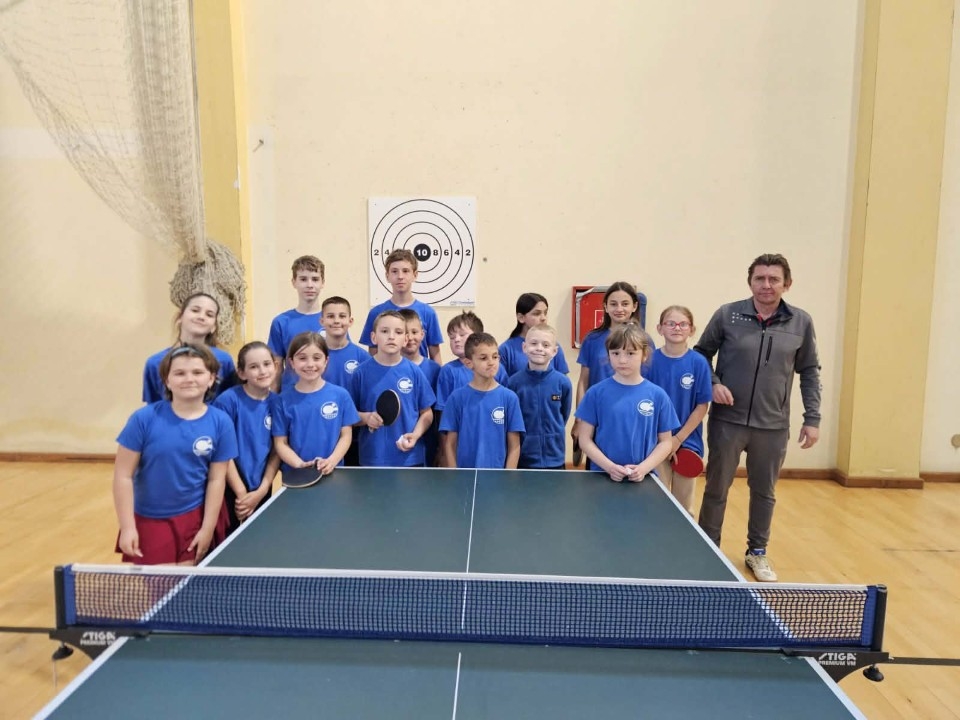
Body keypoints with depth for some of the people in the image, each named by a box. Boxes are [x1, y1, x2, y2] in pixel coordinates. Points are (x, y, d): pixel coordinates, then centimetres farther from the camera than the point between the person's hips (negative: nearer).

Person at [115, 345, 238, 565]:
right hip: (150, 519, -1)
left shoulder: (221, 422, -10)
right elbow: (123, 476, -8)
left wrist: (207, 528, -4)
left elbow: (216, 480, -5)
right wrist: (127, 526, -10)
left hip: (195, 517, 1)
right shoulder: (144, 418, -13)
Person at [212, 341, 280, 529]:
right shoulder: (227, 400, -14)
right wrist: (241, 492, -11)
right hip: (230, 490, -4)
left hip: (261, 490, 4)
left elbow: (277, 450, 0)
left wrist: (262, 491, -7)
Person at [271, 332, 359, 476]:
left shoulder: (341, 395, -1)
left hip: (332, 472, 0)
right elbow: (280, 443, 1)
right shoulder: (283, 400, -2)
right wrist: (300, 465, -14)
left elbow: (346, 435, 2)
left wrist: (331, 461, -13)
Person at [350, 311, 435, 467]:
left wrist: (415, 435, -11)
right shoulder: (362, 373, -3)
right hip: (372, 458, 0)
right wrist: (365, 418, -15)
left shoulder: (414, 372, -3)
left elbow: (426, 413, 4)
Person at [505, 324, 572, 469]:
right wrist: (527, 435, 6)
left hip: (554, 459, 1)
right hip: (522, 458, -1)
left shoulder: (563, 383, -6)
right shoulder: (514, 382, -8)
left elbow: (564, 415, 9)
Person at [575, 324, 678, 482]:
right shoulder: (596, 392, -5)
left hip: (643, 478, 1)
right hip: (602, 475, 0)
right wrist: (609, 467, -14)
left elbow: (665, 442, 3)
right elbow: (585, 439, -2)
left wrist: (644, 468, -11)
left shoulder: (657, 395, -2)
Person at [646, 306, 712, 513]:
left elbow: (702, 405, -4)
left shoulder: (698, 363, -6)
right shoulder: (650, 360, -5)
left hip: (687, 442, 0)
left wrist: (679, 438, -9)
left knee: (684, 506, 11)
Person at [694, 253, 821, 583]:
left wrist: (812, 418, 3)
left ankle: (757, 552, 35)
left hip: (773, 426, 2)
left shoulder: (801, 322, 1)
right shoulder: (727, 315, -5)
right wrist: (713, 383, -11)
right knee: (717, 488, 9)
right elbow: (701, 354, 6)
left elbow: (809, 372, 8)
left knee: (764, 492, 15)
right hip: (727, 420, -2)